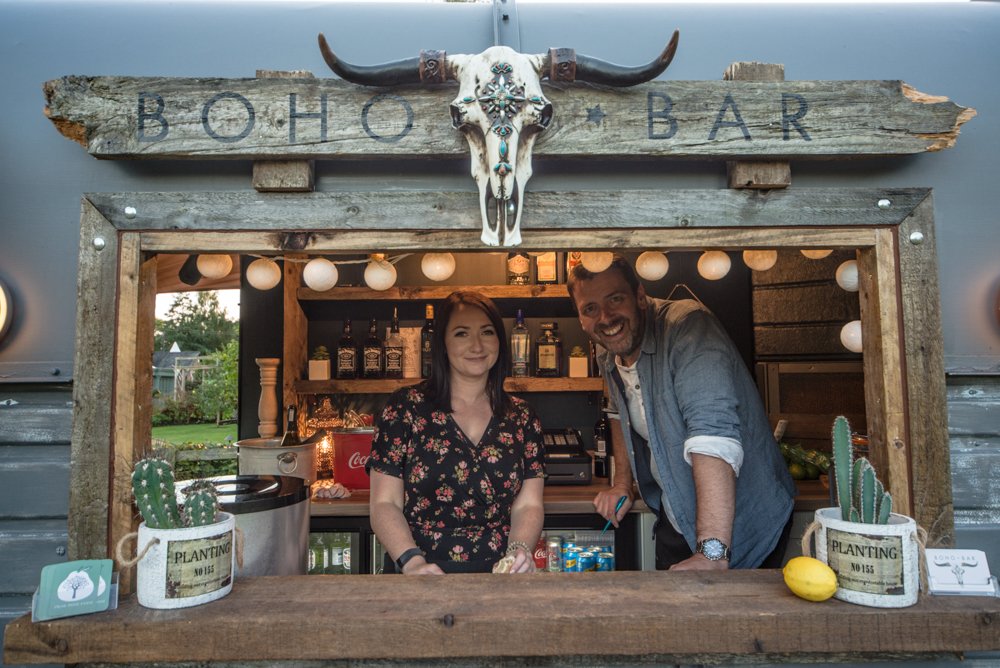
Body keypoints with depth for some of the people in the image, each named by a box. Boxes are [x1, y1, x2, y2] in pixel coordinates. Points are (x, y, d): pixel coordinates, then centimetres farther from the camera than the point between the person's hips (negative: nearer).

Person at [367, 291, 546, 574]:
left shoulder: (521, 417, 9)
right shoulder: (405, 407, 1)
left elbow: (528, 505, 6)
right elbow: (384, 504, -1)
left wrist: (520, 550, -12)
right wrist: (412, 562, -15)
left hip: (499, 575, 2)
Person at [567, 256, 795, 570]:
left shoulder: (687, 325, -28)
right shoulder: (607, 355, -4)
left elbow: (714, 432, -39)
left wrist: (712, 554, -45)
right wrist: (622, 482, 6)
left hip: (746, 525, -6)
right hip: (675, 519, 7)